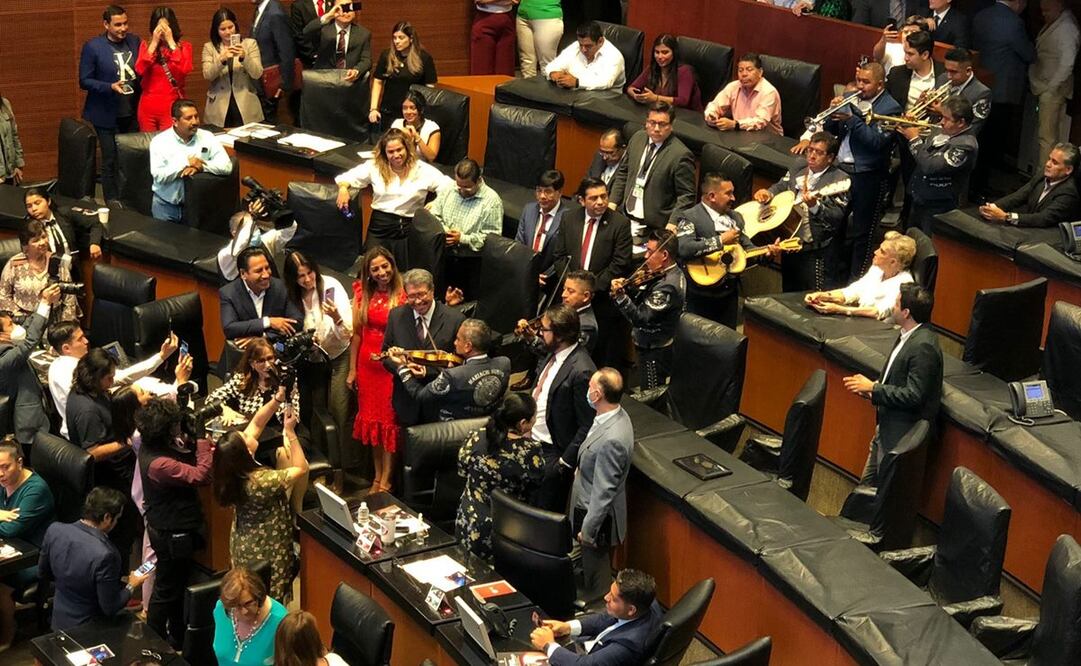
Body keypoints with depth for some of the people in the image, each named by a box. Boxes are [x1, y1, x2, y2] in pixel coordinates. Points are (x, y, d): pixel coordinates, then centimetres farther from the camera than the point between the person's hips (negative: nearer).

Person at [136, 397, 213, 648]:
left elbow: (182, 463, 6)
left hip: (165, 526, 10)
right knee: (167, 590, 9)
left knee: (178, 583, 25)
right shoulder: (158, 464, -35)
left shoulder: (150, 446, -7)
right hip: (173, 534, -10)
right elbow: (201, 476, -31)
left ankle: (177, 638, 43)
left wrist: (189, 445, -12)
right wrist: (203, 445, -19)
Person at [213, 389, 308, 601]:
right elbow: (301, 469, -21)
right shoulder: (261, 481, -35)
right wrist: (290, 432, -22)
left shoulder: (232, 474, -13)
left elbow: (256, 424, -4)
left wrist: (276, 400, -12)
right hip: (267, 551, -7)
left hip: (244, 545, 7)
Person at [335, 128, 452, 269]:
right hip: (379, 227, 1)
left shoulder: (423, 170, 0)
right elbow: (347, 177, 10)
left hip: (409, 229, -1)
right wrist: (343, 188, -12)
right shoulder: (375, 166, 7)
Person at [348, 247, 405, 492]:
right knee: (371, 418, 13)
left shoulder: (402, 295, -11)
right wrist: (352, 370, 7)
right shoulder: (362, 293, 2)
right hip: (367, 363, 5)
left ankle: (386, 480, 13)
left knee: (389, 419, 4)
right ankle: (377, 476, 26)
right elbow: (356, 333, 5)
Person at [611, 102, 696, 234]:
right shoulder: (638, 138, 6)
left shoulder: (681, 155, -15)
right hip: (625, 216, 6)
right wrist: (613, 202, 9)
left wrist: (672, 224, -19)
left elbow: (686, 197, -10)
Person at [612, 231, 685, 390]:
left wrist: (620, 295, -33)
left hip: (654, 352, -10)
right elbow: (644, 301, 9)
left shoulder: (667, 286, -28)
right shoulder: (671, 273, 4)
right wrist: (628, 287, -8)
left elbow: (641, 318, -30)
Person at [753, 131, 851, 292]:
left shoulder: (840, 180, -6)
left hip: (818, 251, -6)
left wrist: (815, 206, -33)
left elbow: (837, 218, -15)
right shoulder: (795, 173, 13)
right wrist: (766, 193, -1)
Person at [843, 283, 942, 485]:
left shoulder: (923, 346, -24)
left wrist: (873, 388, -18)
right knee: (867, 486, 19)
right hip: (886, 430, 10)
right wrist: (872, 388, 1)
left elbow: (913, 395, -26)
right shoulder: (910, 336, 6)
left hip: (901, 436, -10)